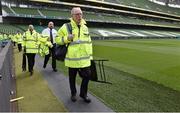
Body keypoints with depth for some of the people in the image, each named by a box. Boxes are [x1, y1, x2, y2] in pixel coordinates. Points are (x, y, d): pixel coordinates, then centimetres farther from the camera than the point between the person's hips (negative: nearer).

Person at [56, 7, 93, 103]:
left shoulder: (85, 27, 9)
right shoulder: (66, 27, -6)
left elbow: (89, 42, 15)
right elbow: (58, 39, 0)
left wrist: (90, 55, 13)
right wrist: (67, 38, -19)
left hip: (85, 59, 4)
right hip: (72, 58, -3)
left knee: (87, 76, 5)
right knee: (72, 77, 12)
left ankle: (83, 93, 28)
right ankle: (73, 93, 36)